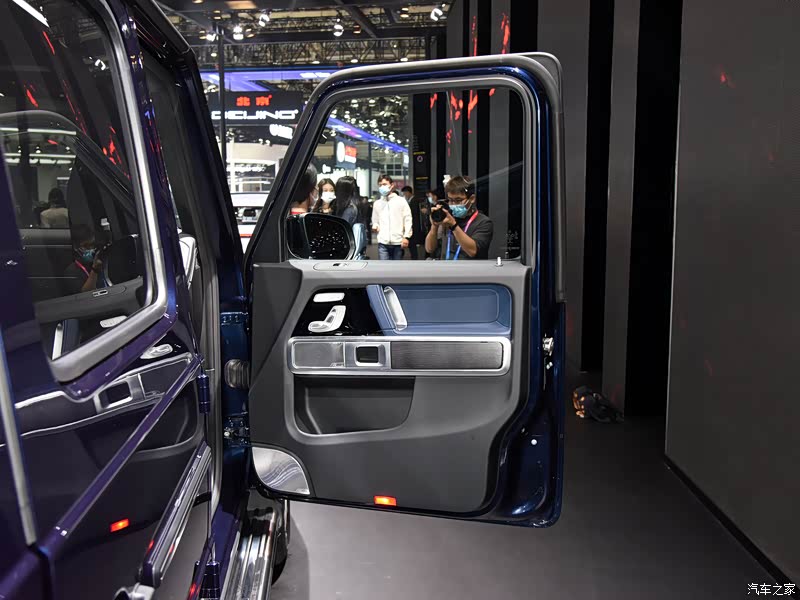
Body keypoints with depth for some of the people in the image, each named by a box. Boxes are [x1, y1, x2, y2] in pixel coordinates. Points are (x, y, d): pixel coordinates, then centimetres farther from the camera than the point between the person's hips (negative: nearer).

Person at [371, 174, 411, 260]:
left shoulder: (401, 201, 3)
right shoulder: (377, 203, 10)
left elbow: (407, 220, 0)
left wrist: (406, 236, -8)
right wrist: (375, 226, -4)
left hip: (398, 241, -1)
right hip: (383, 242, 1)